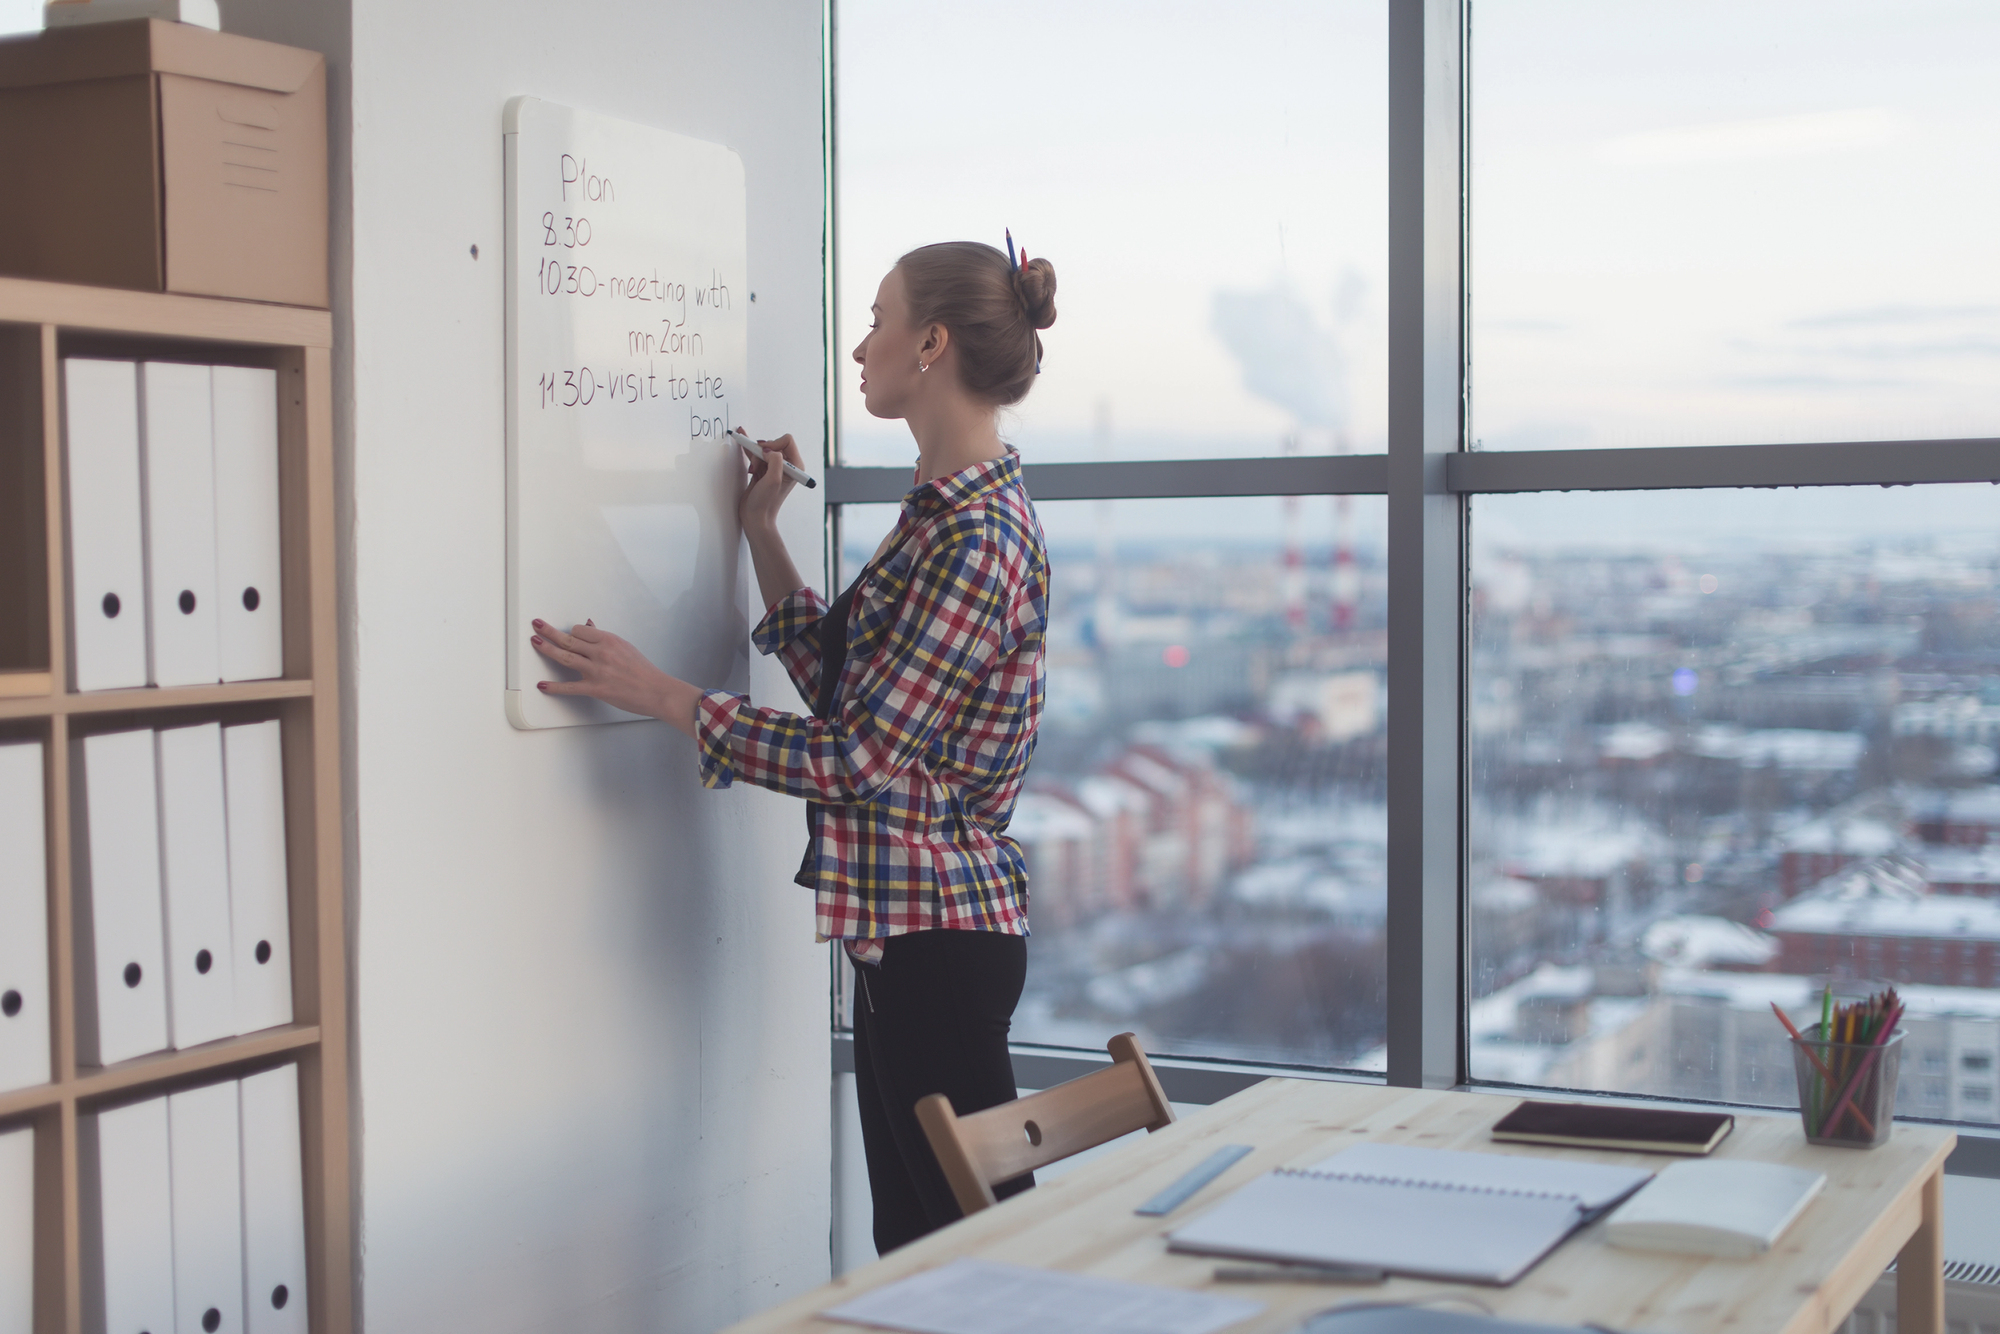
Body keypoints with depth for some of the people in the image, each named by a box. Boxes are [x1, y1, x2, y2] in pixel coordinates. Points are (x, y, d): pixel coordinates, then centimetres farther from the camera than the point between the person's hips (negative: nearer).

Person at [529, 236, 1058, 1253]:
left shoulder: (977, 539, -20)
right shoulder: (943, 509, 12)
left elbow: (855, 759, -20)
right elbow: (843, 686, 15)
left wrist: (657, 694, -15)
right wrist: (760, 534, 14)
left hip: (937, 929, -10)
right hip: (903, 917, 10)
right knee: (909, 1238, 17)